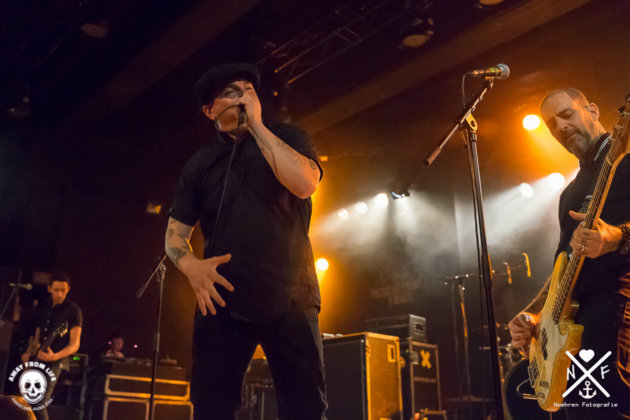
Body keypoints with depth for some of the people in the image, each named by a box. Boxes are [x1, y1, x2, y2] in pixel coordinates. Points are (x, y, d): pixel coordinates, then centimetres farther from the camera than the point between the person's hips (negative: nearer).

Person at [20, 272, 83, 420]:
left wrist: (55, 356, -27)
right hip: (37, 360, 7)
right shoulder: (44, 309, 15)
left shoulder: (73, 311, -5)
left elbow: (75, 344, -10)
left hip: (55, 362, -7)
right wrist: (28, 353, 3)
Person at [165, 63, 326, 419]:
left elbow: (305, 184, -12)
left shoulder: (288, 138, 9)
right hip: (222, 303, 2)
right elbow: (175, 233, 14)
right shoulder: (199, 165, 16)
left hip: (289, 301, -2)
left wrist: (256, 125, -7)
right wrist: (190, 265, -9)